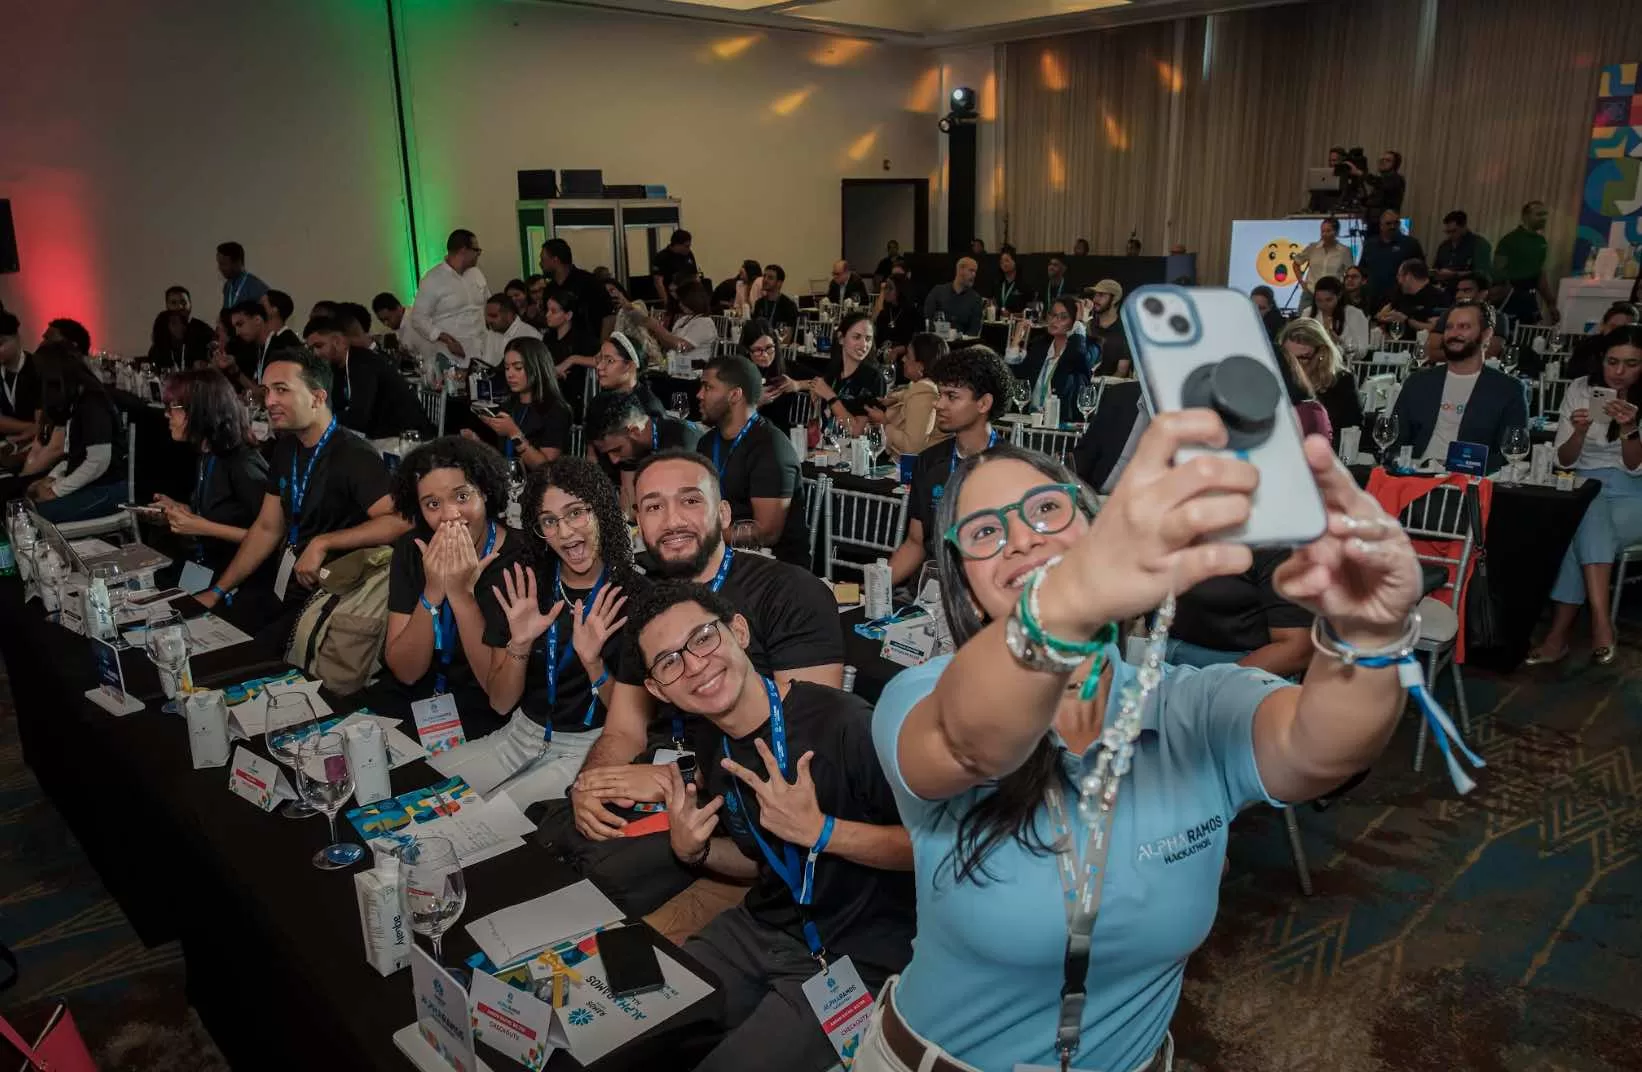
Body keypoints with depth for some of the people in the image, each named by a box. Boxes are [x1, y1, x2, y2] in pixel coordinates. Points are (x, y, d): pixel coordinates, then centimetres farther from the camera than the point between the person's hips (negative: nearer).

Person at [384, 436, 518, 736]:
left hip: (487, 722, -3)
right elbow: (405, 672, -5)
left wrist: (461, 593, -23)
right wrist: (432, 593, -21)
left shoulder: (521, 557, -15)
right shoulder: (411, 549, 0)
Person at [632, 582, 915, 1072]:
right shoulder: (712, 741, 2)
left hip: (857, 958, -7)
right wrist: (692, 850, -4)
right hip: (763, 929, 7)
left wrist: (819, 829, -27)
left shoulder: (844, 723, -25)